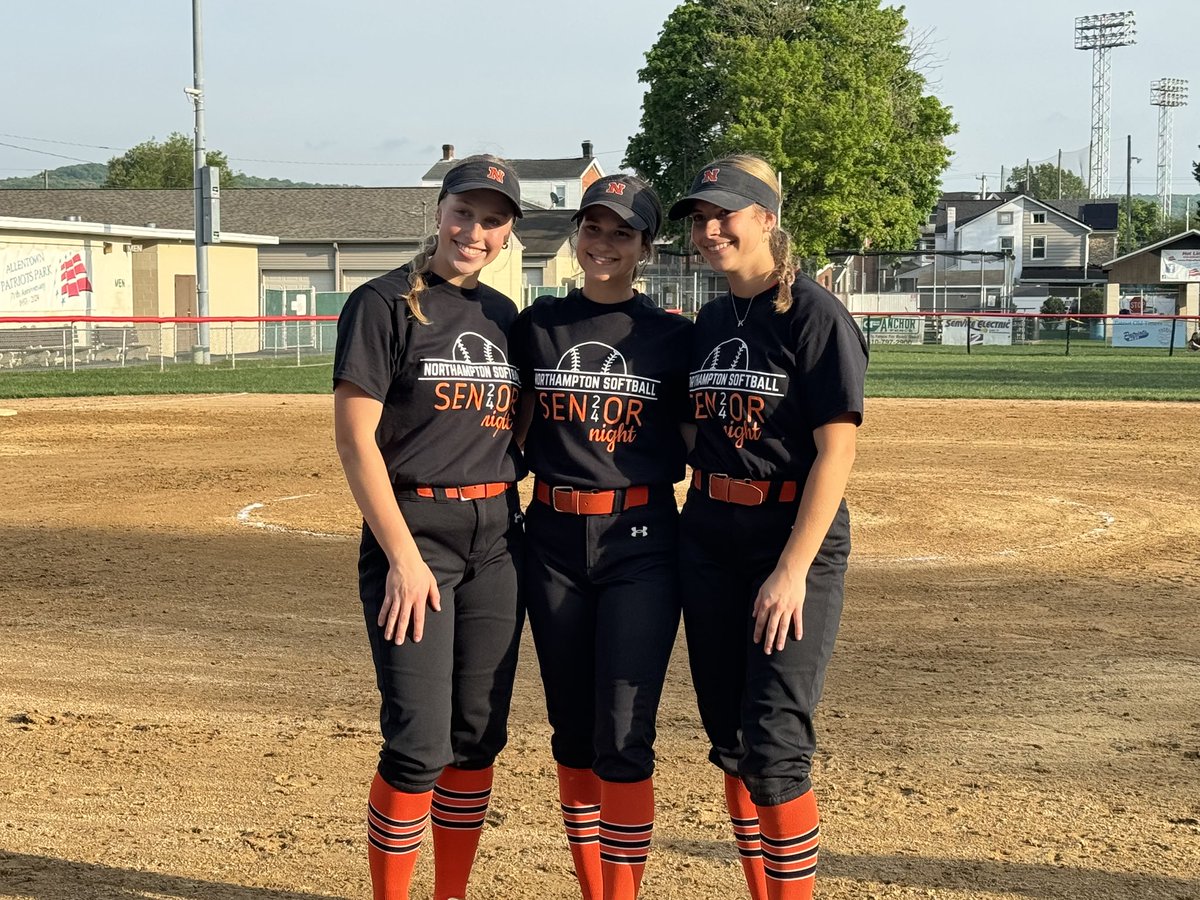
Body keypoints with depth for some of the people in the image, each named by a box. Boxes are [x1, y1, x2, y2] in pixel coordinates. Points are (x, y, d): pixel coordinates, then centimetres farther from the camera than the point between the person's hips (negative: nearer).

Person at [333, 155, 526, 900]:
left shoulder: (504, 315, 13)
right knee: (419, 742, -9)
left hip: (497, 537, 6)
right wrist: (402, 556, -16)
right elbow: (355, 437, -11)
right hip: (413, 530, -6)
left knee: (479, 735, 9)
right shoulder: (386, 304, -6)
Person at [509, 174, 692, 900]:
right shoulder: (538, 324, 7)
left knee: (623, 739, -8)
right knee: (572, 733, 10)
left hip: (640, 541, -3)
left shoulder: (672, 337, 0)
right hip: (553, 540, 3)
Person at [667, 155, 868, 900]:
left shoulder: (815, 316, -11)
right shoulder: (710, 322, 11)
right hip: (709, 539, 7)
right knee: (730, 741, 10)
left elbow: (836, 451, -15)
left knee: (775, 746, -10)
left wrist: (793, 570, -20)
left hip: (793, 541, -7)